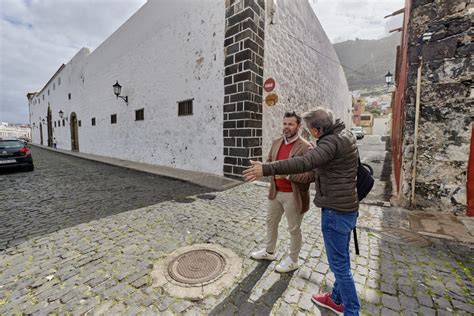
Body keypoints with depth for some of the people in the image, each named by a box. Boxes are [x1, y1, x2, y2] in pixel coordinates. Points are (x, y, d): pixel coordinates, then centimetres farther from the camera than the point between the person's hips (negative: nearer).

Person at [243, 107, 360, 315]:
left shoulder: (332, 141, -21)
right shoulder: (344, 135, 10)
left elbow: (304, 163, -37)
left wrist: (266, 169, -38)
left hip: (336, 210, -10)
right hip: (347, 207, 10)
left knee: (339, 263, 5)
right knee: (341, 258, 22)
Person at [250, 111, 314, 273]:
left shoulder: (305, 147, -18)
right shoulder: (276, 142, 4)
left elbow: (310, 175, -22)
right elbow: (268, 161, 15)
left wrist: (287, 174, -28)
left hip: (293, 195, -7)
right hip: (275, 192, 7)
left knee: (294, 229, 12)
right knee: (271, 222, 21)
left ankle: (292, 260, 35)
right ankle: (269, 251, 45)